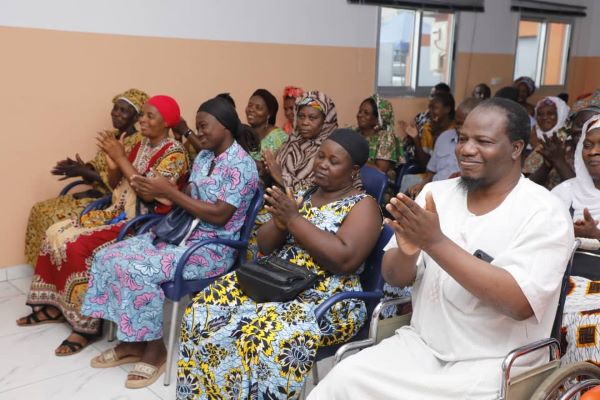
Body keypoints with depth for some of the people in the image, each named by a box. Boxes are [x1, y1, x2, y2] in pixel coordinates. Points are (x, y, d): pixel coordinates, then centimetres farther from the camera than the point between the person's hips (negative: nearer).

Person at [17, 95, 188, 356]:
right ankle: (55, 306, 7)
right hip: (119, 212, 9)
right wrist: (112, 162, -8)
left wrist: (121, 158, -20)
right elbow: (115, 184, 13)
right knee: (57, 232, -3)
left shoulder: (174, 153, -13)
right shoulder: (141, 145, 12)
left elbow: (149, 194, -24)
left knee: (78, 245, -25)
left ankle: (86, 324, -15)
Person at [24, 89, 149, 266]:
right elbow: (97, 168, 16)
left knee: (58, 218, -21)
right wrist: (81, 168, -6)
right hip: (95, 193, 9)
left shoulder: (138, 142, -15)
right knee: (41, 210, 0)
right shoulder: (111, 136, 13)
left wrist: (84, 171, -22)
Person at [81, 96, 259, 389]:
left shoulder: (241, 165, -15)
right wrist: (157, 193, -5)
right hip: (181, 233, 9)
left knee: (136, 270, -27)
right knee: (109, 257, -4)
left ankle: (154, 349, -6)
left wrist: (169, 191, -22)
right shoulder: (203, 157, 13)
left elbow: (219, 215, -23)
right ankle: (131, 342, 5)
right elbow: (189, 201, 14)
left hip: (212, 248, -9)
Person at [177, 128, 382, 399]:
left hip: (327, 299, -6)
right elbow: (265, 245, 13)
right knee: (204, 311, -12)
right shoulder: (302, 195, 15)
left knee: (271, 337, -35)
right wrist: (280, 222, -10)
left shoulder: (363, 206, -3)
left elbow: (344, 260, -19)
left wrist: (293, 219, -17)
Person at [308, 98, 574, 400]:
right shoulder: (436, 192, 4)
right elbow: (394, 278, 3)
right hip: (421, 343, 4)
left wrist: (436, 242, -26)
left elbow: (520, 303, -22)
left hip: (493, 365, -4)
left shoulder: (545, 212, -9)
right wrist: (407, 252, -21)